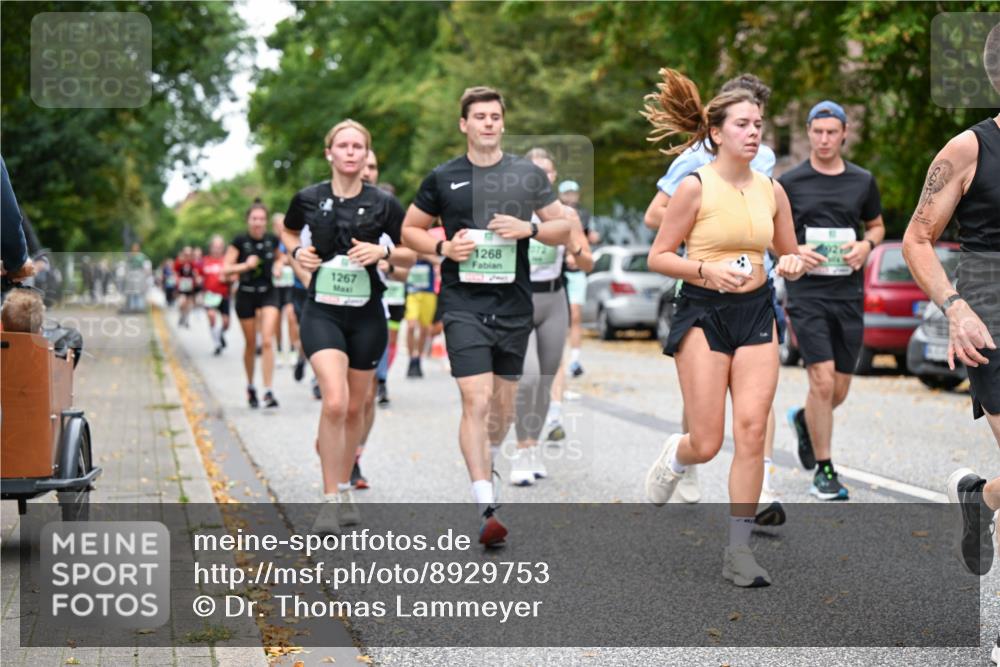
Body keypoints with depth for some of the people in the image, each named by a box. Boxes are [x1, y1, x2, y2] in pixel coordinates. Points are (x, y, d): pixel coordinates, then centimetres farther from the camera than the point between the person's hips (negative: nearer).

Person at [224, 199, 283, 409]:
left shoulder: (273, 240, -2)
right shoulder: (239, 241, -9)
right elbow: (226, 269, -11)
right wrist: (245, 266, -27)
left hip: (268, 293, 1)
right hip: (246, 295, -1)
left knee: (267, 341, -14)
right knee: (251, 344, 9)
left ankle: (268, 391, -15)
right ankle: (250, 387, 30)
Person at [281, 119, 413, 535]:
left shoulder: (383, 204, -3)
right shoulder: (308, 199, -1)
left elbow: (410, 257, 5)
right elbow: (288, 232, 20)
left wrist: (383, 252, -14)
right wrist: (297, 252, 0)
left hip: (366, 314, 2)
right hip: (322, 312, -1)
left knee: (355, 408, 11)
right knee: (335, 400, -19)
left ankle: (345, 490, 31)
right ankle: (330, 501, -13)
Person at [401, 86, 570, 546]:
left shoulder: (528, 175, 6)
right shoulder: (442, 178, 3)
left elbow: (564, 228, 10)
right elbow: (409, 230, 12)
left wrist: (529, 228, -10)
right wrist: (444, 247, -7)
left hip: (514, 304, 3)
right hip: (463, 303, -3)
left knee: (504, 404, 13)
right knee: (476, 400, -15)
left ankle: (485, 463, 43)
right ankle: (486, 508, -18)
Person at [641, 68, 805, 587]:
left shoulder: (771, 190, 6)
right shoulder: (695, 187, -8)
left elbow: (789, 254, 18)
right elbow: (657, 257, -6)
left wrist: (793, 265, -5)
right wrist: (707, 270, -21)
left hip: (756, 314, 4)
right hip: (703, 314, -4)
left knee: (752, 431, -7)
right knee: (707, 444, -5)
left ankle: (738, 550, 1)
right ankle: (674, 456, 33)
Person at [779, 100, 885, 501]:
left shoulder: (863, 181, 8)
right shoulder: (790, 182, 1)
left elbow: (876, 226, 20)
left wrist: (866, 246, -2)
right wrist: (795, 250, -12)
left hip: (849, 292, 3)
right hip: (807, 292, -3)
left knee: (839, 391, 7)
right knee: (822, 381, -13)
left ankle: (803, 420, 41)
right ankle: (824, 472, -2)